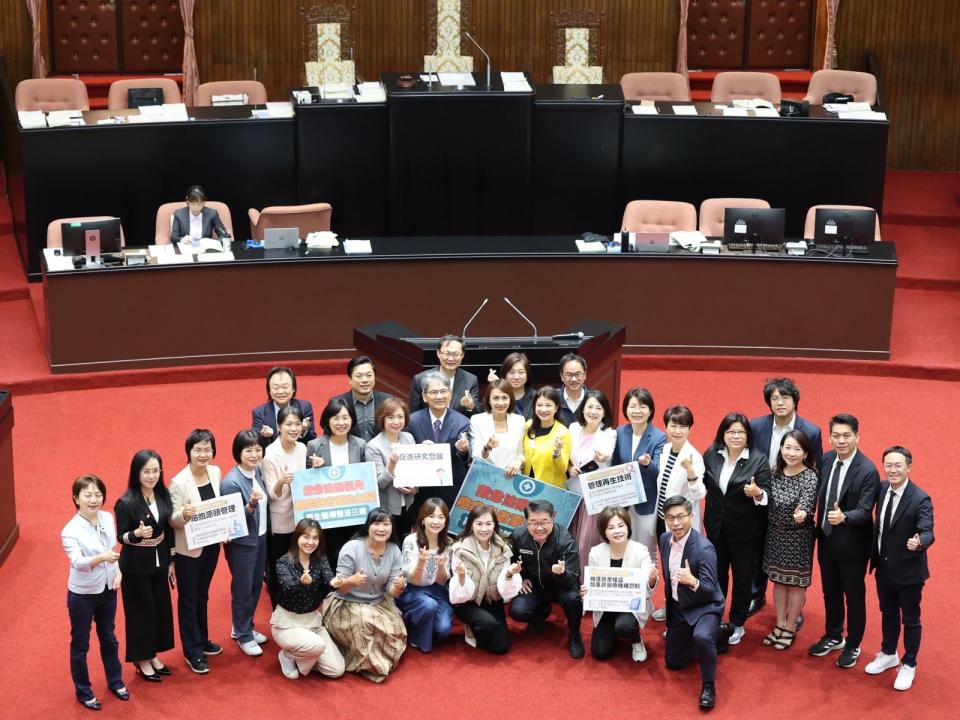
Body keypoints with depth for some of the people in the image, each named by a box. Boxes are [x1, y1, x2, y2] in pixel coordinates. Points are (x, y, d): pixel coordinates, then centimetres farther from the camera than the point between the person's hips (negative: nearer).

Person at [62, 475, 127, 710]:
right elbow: (77, 562, -37)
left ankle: (115, 681, 41)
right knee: (80, 644, 11)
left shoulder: (108, 518, -6)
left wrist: (118, 571, -5)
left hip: (107, 590, 5)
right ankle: (83, 692, 27)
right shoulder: (70, 530, -23)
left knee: (108, 638, 22)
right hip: (82, 594, -5)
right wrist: (101, 558, -53)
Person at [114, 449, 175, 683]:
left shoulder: (163, 495, -2)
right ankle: (142, 660, 22)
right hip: (136, 566, -6)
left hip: (159, 562, 6)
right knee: (141, 611, 6)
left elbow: (168, 531, 7)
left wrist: (171, 562, 10)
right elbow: (121, 537, -13)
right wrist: (137, 534, -35)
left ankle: (153, 655, 32)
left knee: (161, 608, 14)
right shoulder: (126, 503, -19)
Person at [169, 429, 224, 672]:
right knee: (189, 599, 8)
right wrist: (184, 514, -38)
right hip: (189, 549, -6)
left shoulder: (216, 472, -4)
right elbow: (172, 520, -18)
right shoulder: (179, 482, -22)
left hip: (211, 544, 6)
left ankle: (202, 640, 37)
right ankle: (193, 652, 18)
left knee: (202, 595, 22)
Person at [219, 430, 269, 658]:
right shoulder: (231, 482, -24)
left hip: (261, 538, 7)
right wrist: (251, 504, -35)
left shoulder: (258, 471, -2)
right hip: (242, 543, -7)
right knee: (243, 589, 7)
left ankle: (245, 627, 36)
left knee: (256, 585, 18)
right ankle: (243, 636, 23)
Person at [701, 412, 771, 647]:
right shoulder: (711, 455, -3)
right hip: (716, 527, 3)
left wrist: (757, 493, -35)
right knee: (717, 575, 17)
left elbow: (767, 496, -14)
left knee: (742, 577, 11)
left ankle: (737, 625, 27)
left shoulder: (758, 459, -13)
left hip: (745, 531, -3)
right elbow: (703, 484, 11)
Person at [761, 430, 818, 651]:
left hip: (798, 536, -5)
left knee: (795, 582, 9)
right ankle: (780, 624, 30)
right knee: (778, 579, 16)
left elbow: (807, 505, -32)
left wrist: (802, 514, -50)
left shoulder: (810, 477, -19)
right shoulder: (775, 472, -3)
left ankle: (790, 628, 24)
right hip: (775, 533, 5)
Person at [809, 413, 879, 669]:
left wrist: (843, 517, -43)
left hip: (852, 544, -6)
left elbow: (865, 511, -25)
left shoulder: (868, 471, -22)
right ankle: (833, 637, 41)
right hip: (826, 539, 6)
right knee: (830, 592, 22)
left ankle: (853, 646, 29)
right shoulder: (826, 459, -3)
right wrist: (819, 527, 3)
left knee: (854, 597, 12)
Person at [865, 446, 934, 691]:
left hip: (908, 570, -6)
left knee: (910, 619, 12)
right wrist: (875, 555, 8)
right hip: (884, 567, 6)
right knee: (888, 613, 24)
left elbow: (927, 532, -31)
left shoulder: (920, 499, -23)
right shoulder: (882, 489, -4)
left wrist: (919, 542, -51)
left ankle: (909, 665, 29)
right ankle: (888, 654, 44)